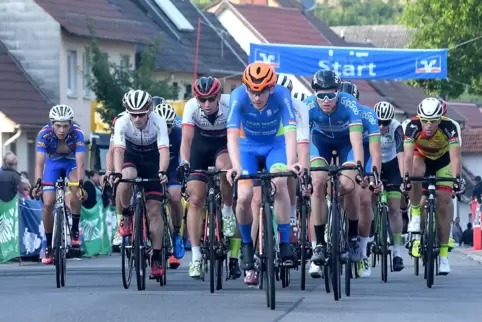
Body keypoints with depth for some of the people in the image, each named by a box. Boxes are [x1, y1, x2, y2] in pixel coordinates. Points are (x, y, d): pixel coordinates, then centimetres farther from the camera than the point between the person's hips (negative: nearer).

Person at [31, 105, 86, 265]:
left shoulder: (77, 133, -33)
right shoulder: (45, 134, -32)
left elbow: (80, 163, -39)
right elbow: (39, 163, -37)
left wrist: (81, 184, -54)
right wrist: (38, 184, -53)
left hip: (71, 162, -1)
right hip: (53, 163, 1)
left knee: (76, 190, -31)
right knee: (48, 204, -11)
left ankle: (75, 230, -11)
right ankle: (49, 246, 5)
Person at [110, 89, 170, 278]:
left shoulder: (158, 122, -27)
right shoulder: (122, 123, -26)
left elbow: (164, 150, -37)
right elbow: (118, 150, -36)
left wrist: (162, 172, -54)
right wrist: (116, 173, -53)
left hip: (153, 162, 0)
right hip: (131, 158, 0)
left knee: (154, 210, -7)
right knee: (126, 178, -37)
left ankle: (157, 258, -1)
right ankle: (126, 216, -11)